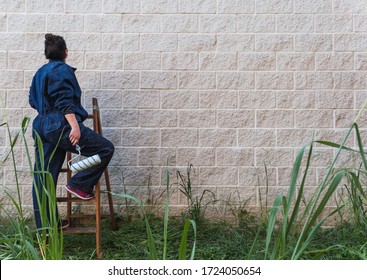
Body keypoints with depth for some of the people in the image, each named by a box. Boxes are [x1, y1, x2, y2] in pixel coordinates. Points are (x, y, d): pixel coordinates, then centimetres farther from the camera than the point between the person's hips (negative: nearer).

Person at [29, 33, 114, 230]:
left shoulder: (40, 73, 20)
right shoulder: (63, 70, -6)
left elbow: (33, 101, 28)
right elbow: (65, 101, -19)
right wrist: (74, 126, -26)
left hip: (41, 128, 10)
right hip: (61, 126, -10)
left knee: (43, 177, 9)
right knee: (105, 148, -3)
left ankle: (45, 224, 16)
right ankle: (78, 184, -1)